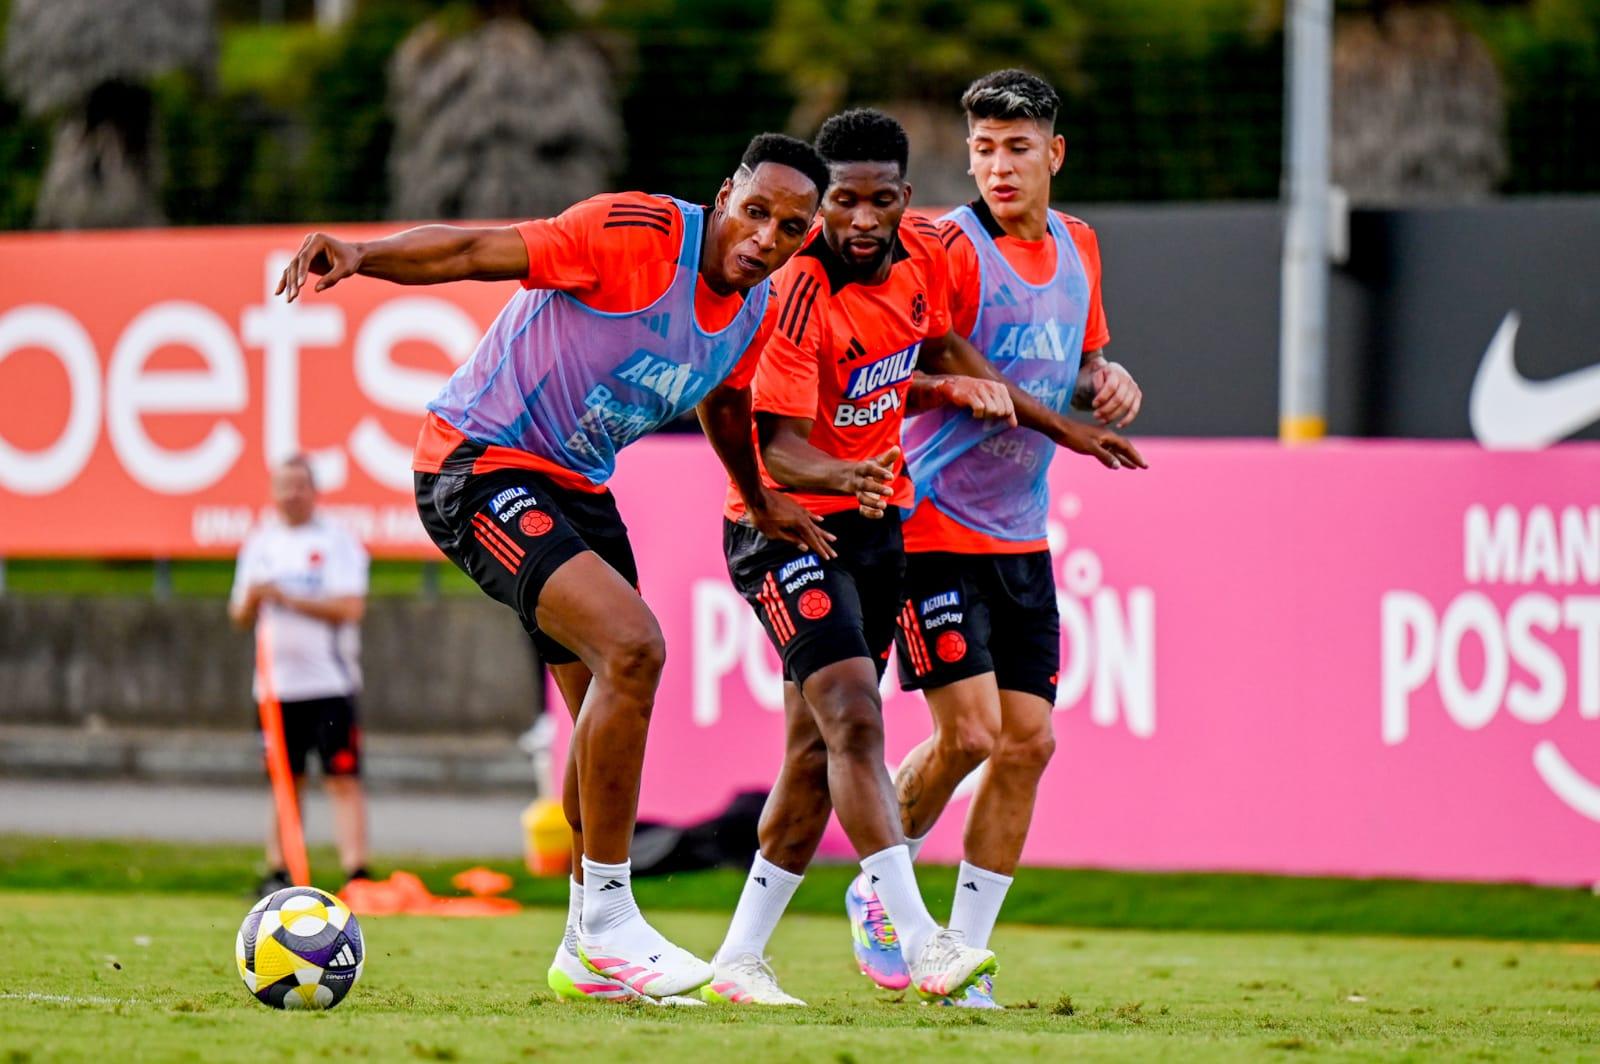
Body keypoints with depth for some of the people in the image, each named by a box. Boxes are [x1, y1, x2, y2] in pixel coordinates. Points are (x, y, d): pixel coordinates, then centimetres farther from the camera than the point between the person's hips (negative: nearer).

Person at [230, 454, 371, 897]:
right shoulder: (261, 543, 14)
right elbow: (239, 617, 15)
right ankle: (278, 872, 16)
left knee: (343, 778, -10)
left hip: (330, 682, -4)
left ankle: (356, 873, -14)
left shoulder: (337, 541, -2)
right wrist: (252, 598, -7)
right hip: (277, 684, 5)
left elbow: (350, 608, -13)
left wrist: (289, 599, -17)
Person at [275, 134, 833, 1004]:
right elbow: (479, 252, -25)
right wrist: (362, 254, -39)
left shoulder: (754, 314, 4)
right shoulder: (636, 232, -21)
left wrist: (759, 499, 37)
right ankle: (605, 925, -18)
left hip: (575, 490, 9)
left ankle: (587, 951, 29)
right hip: (478, 467, -9)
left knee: (612, 719, 12)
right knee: (632, 647, -25)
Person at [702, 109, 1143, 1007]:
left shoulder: (923, 254, -2)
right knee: (854, 720, -22)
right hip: (787, 526, -8)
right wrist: (844, 476, -46)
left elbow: (941, 352, 19)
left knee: (817, 750, 9)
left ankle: (740, 958, 16)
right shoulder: (801, 290, -23)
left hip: (875, 523, 8)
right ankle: (919, 941, -31)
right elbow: (779, 443, -26)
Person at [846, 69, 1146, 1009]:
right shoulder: (950, 248, -13)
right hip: (934, 525, -7)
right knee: (970, 731, -13)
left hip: (1022, 534, 7)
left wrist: (1108, 381, 3)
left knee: (1029, 740, 1)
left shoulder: (1077, 248, 9)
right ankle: (878, 886, 14)